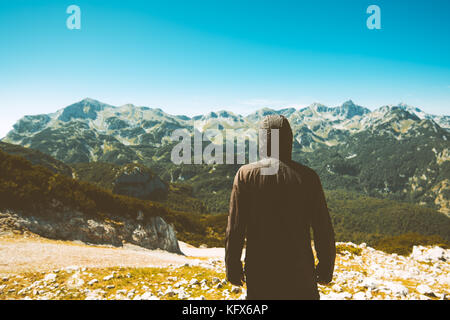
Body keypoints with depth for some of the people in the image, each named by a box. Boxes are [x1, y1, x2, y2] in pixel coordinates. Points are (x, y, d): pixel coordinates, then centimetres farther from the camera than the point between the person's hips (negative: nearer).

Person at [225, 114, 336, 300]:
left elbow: (234, 229, -8)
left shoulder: (245, 175, -9)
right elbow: (323, 230, -4)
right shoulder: (307, 177, -8)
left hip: (259, 272, 0)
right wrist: (326, 268, 10)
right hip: (299, 271, 0)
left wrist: (233, 267, 5)